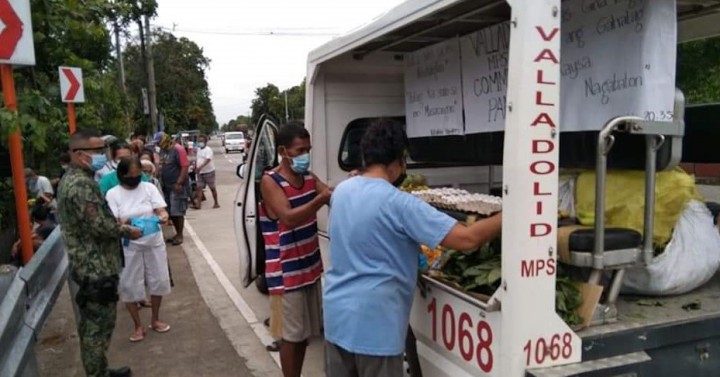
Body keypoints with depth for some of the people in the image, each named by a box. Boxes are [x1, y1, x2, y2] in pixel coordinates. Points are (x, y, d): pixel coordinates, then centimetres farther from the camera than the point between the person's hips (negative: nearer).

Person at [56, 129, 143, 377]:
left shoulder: (72, 179, 12)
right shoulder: (82, 184, -22)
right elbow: (100, 226, -25)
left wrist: (119, 224, 11)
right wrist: (127, 231, -9)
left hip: (88, 267, 11)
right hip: (96, 270, -11)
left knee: (91, 326, 20)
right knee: (98, 327, 2)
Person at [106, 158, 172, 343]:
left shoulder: (149, 188, -2)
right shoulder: (113, 194, -7)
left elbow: (161, 210, -7)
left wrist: (163, 217, -30)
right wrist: (124, 225, -33)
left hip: (154, 243, 2)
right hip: (129, 247, -2)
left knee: (158, 281, 10)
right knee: (129, 286, 3)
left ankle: (155, 320, 30)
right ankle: (138, 326, 19)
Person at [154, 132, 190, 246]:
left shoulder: (178, 149, -13)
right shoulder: (162, 150, 12)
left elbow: (185, 166, -18)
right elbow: (161, 166, 18)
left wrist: (179, 183, -22)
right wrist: (160, 181, 7)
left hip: (177, 186, -8)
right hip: (167, 186, 8)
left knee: (177, 212, -4)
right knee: (171, 212, 11)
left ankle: (180, 235, 5)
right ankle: (177, 233, 22)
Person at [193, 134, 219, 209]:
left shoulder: (208, 150, -13)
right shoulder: (199, 150, 12)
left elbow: (208, 159, -27)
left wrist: (200, 167, -39)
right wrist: (196, 167, 13)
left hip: (209, 171, -7)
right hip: (200, 172, 7)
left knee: (212, 188, 2)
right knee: (199, 188, -1)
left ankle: (216, 203, 11)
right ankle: (198, 204, -3)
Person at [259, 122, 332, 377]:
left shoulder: (309, 178, 6)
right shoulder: (270, 181, -15)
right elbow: (288, 218, -28)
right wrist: (323, 197, -38)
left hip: (311, 267, 7)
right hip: (286, 272, -7)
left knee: (305, 332, 17)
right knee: (291, 334, 4)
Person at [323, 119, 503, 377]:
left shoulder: (341, 191, 3)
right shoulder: (399, 204, -19)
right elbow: (467, 239, -22)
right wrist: (507, 217, -7)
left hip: (336, 314, 7)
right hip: (373, 324, -7)